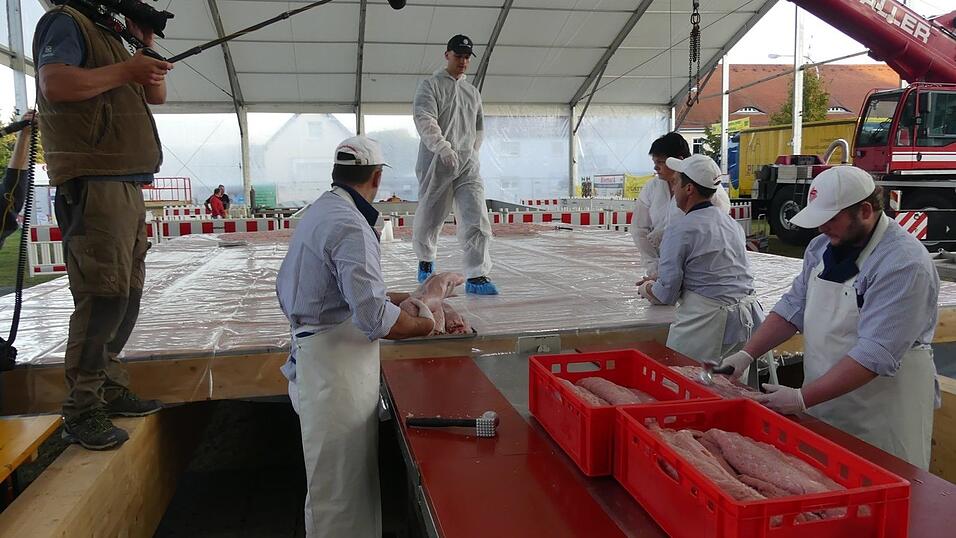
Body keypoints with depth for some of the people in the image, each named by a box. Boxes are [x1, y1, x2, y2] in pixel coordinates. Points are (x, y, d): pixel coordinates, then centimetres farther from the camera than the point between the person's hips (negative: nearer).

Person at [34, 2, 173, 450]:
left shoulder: (110, 38, 26)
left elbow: (157, 95, 27)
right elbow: (54, 84, -17)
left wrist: (148, 48, 15)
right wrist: (126, 71, -12)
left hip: (126, 186, 10)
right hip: (93, 186, -10)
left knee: (126, 295, 10)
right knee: (104, 296, -13)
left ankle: (110, 390, 19)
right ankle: (81, 412, -6)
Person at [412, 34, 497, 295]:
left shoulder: (473, 92, 20)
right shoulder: (431, 85, 3)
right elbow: (424, 119, -14)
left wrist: (472, 154, 15)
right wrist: (443, 147, -27)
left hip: (468, 165, 4)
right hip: (436, 162, -4)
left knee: (477, 219, -11)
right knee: (429, 217, 6)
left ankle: (476, 276, -13)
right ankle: (425, 261, 33)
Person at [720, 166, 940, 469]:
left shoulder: (904, 264, -21)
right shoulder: (823, 246, 4)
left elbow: (876, 354, -26)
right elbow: (794, 308, 8)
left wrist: (803, 399, -28)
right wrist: (746, 354, -3)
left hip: (882, 421, -7)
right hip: (822, 409, 7)